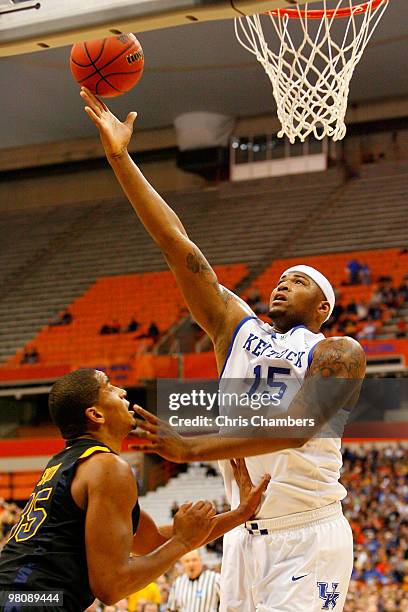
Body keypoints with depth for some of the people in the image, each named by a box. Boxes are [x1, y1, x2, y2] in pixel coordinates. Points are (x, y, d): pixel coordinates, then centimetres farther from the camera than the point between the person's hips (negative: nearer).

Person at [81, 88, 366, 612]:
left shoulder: (338, 353, -3)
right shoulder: (238, 329, 12)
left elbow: (295, 428, -20)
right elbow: (178, 244, 7)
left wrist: (192, 448, -28)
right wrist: (120, 158, 2)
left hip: (308, 536, -5)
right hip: (245, 534, 5)